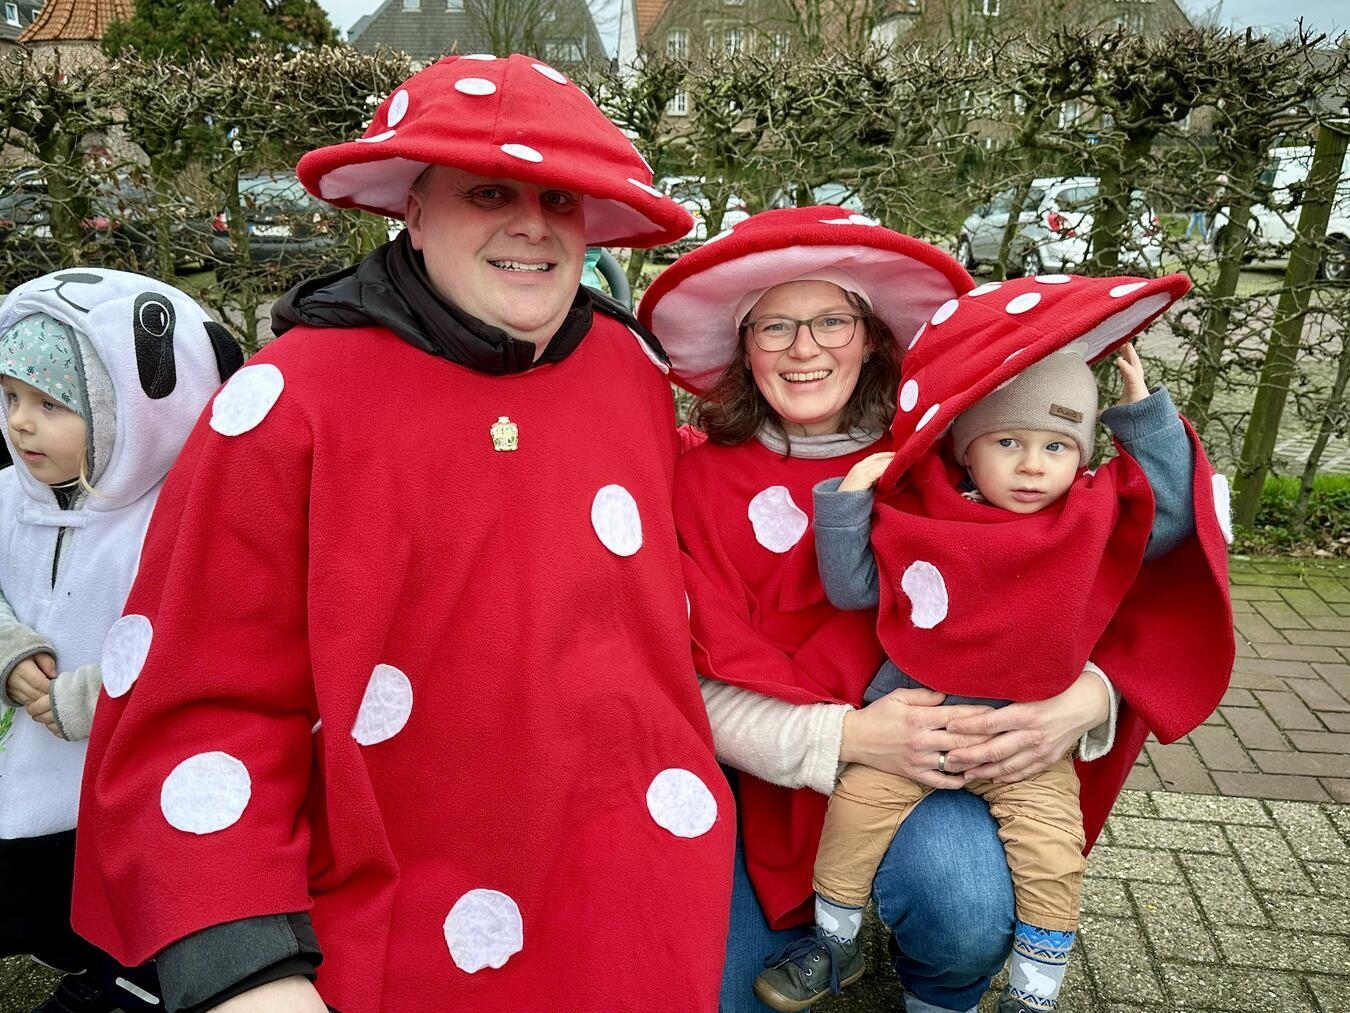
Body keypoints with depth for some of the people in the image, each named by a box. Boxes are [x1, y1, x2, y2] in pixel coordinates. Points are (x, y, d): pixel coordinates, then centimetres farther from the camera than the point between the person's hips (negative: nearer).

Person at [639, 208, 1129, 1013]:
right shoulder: (704, 479, -8)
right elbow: (706, 688, -12)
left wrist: (1090, 695, -25)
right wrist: (843, 736, -27)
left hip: (925, 761, 0)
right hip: (766, 773, 1)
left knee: (971, 913, -27)